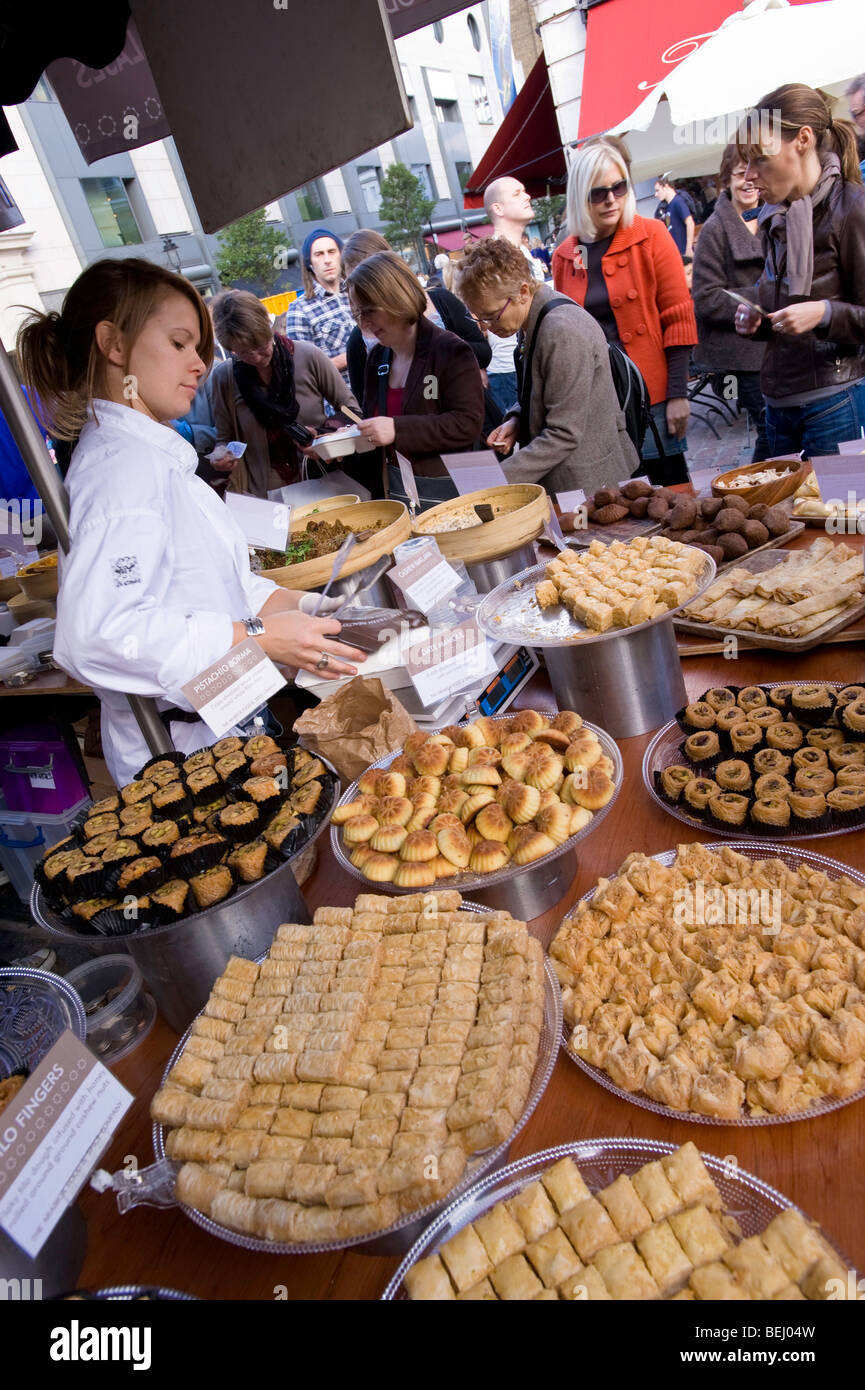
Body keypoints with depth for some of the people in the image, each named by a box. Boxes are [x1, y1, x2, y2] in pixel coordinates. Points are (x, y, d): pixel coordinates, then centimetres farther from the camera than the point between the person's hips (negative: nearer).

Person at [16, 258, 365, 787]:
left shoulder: (149, 453, 13)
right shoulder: (125, 462, -21)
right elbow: (95, 633, -31)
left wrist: (299, 605, 4)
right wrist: (257, 639, -28)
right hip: (183, 748, -9)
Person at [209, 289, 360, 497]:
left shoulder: (308, 357, -2)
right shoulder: (224, 377, 4)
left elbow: (350, 408, 8)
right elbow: (225, 439, 14)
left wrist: (323, 433, -10)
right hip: (265, 496, 3)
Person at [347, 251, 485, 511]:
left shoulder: (450, 351, -10)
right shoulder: (377, 358, 11)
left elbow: (468, 424, -20)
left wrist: (397, 430, -26)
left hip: (448, 490, -6)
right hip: (398, 491, 6)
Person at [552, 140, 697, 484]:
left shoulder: (651, 236, 0)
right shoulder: (564, 255, 8)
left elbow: (678, 317, -3)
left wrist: (678, 394, -9)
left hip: (651, 391, -2)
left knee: (672, 486, 0)